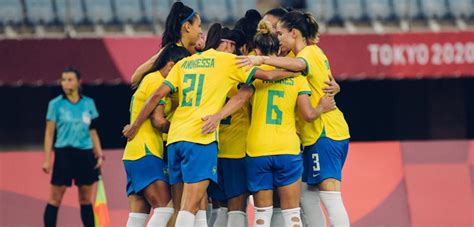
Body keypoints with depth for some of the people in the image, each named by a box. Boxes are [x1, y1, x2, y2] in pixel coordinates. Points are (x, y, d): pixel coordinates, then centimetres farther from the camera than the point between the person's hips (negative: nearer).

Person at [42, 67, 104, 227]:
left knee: (86, 199, 7)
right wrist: (47, 159, -6)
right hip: (64, 153, -3)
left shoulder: (89, 104, 8)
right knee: (55, 198, -4)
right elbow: (49, 134, -1)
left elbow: (93, 132, 14)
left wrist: (99, 154, 7)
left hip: (85, 154, 3)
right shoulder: (56, 104, -1)